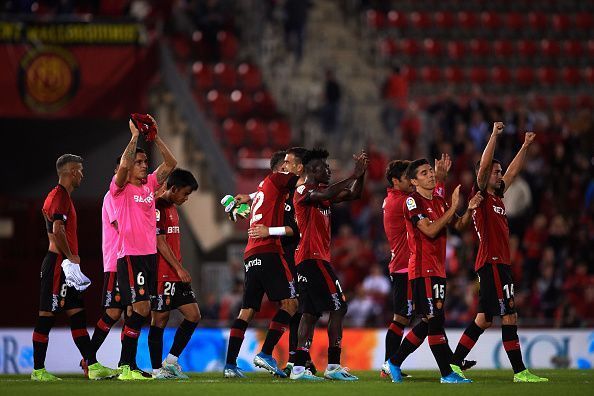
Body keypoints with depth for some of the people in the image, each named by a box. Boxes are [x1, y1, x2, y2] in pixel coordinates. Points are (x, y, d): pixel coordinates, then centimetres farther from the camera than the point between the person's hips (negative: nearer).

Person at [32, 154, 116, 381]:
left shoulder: (59, 196, 19)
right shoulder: (60, 196, -12)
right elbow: (57, 230, -23)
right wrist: (71, 256, -17)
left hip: (65, 267, 11)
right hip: (58, 264, -11)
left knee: (78, 315, 7)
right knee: (47, 316, -6)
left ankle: (92, 366, 6)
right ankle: (38, 370, -4)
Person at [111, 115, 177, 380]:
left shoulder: (150, 185, 13)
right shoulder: (121, 187, -4)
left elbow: (170, 163, 7)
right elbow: (123, 166, -23)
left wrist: (155, 137, -2)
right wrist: (135, 136, -18)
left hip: (150, 254, 7)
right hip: (129, 256, -7)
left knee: (140, 311, 8)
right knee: (142, 308, -16)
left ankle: (128, 364, 13)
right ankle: (126, 367, -13)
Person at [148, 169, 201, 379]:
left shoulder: (172, 209, 19)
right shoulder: (157, 208, -11)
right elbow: (160, 243, -17)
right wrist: (179, 268, -18)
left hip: (175, 274, 9)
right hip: (161, 274, -9)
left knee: (193, 315, 4)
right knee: (160, 319, -4)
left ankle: (171, 360, 10)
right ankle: (157, 369, 2)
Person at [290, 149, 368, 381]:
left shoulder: (322, 192, 18)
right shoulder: (303, 191, -9)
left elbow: (352, 195, 18)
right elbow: (327, 194, -29)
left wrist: (361, 174, 1)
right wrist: (354, 176, -26)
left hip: (317, 259, 10)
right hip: (312, 257, -10)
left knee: (311, 313, 6)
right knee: (338, 307, -11)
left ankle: (299, 368, 3)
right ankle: (333, 366, -13)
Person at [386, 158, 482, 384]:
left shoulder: (439, 201, 17)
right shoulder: (412, 201, -8)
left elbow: (458, 225, 17)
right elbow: (430, 230, -19)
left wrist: (469, 210, -1)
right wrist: (453, 207, -19)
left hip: (437, 268, 9)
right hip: (422, 269, -9)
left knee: (430, 321, 9)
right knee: (435, 319, -10)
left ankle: (395, 362, 19)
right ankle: (447, 373, -10)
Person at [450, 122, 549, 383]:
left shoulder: (497, 196, 18)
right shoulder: (481, 196, -4)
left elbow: (513, 171, 28)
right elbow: (484, 165, -15)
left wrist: (526, 146, 25)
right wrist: (495, 135, -16)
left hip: (498, 264, 9)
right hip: (492, 263, -9)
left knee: (484, 320, 9)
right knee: (509, 316, -10)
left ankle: (454, 364, 11)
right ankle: (519, 371, -11)